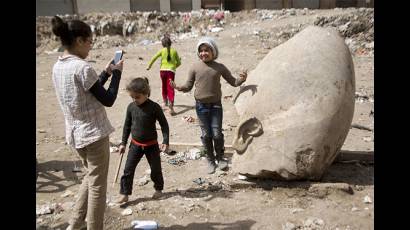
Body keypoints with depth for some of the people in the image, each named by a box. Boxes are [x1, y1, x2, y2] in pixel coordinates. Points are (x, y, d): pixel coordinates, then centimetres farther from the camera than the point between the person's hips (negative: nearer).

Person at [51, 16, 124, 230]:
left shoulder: (57, 67, 6)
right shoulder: (82, 67, -21)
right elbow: (108, 99, -15)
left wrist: (106, 73, 12)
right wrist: (116, 73, -5)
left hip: (75, 132, 9)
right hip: (94, 132, -9)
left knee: (90, 176, 25)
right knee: (97, 184, 7)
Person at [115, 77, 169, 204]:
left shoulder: (154, 107, -16)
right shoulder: (131, 107, -4)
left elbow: (164, 124, -9)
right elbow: (127, 125, 6)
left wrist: (166, 141, -16)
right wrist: (123, 143, 7)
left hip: (151, 145, -3)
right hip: (135, 144, 3)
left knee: (156, 169, 11)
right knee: (128, 169, 1)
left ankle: (158, 189, 34)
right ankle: (124, 194, 13)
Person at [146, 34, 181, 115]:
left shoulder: (162, 50, 6)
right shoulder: (174, 51, 7)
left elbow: (154, 58, 4)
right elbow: (179, 63, 11)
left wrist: (149, 66, 18)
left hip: (162, 70, 2)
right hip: (171, 71, -2)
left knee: (164, 86, 22)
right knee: (170, 88, -8)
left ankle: (165, 102, 38)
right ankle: (171, 106, -24)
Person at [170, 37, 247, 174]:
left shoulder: (220, 67, 1)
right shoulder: (195, 68, 0)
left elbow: (233, 82, 7)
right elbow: (189, 86, 3)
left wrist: (242, 79, -14)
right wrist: (179, 87, -17)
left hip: (215, 105, 0)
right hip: (201, 105, 1)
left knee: (217, 133, -2)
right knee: (206, 134, 6)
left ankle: (220, 157, 22)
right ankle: (210, 160, 22)